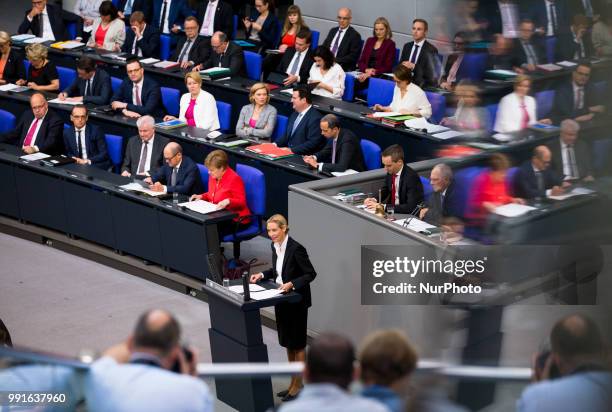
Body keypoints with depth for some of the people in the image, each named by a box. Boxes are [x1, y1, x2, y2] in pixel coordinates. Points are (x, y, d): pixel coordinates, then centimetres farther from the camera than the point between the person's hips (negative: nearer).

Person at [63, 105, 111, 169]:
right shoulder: (67, 133, 7)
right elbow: (68, 153, 16)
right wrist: (74, 159, -8)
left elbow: (104, 154, -7)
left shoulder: (95, 130, -5)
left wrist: (88, 161, -22)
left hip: (97, 165, -3)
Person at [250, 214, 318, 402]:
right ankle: (293, 382, 27)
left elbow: (311, 274, -17)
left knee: (297, 344, 4)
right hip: (282, 300, 8)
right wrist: (263, 275, 3)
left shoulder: (296, 248, -21)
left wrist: (292, 284, -28)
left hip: (296, 301, -8)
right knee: (287, 343, 15)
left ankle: (298, 384, 15)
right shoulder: (275, 246, 3)